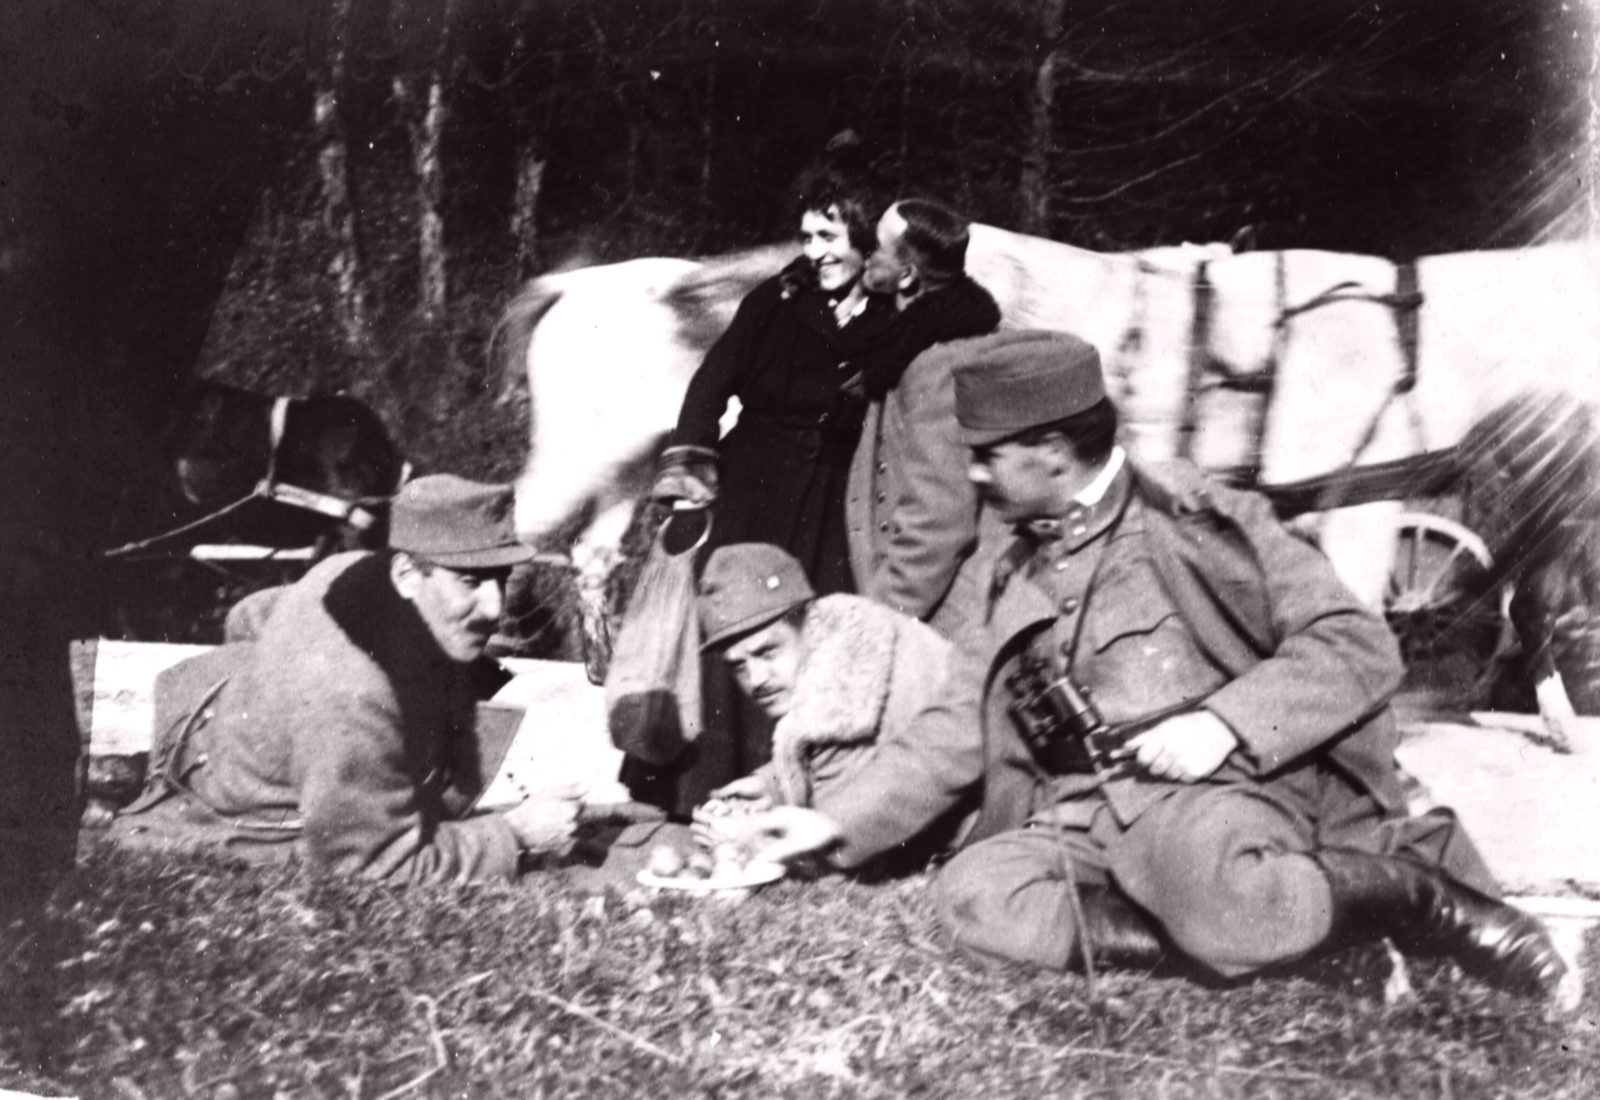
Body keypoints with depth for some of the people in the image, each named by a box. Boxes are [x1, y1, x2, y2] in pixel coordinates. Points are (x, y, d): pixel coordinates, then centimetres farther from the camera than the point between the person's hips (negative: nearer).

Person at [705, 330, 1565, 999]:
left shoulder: (1194, 520, 2)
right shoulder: (1021, 578, 20)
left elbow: (1358, 646, -4)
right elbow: (954, 734, 19)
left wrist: (1226, 722, -17)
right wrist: (840, 822, 8)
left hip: (1211, 789, -5)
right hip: (1084, 815, 5)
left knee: (1210, 903, -40)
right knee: (972, 894, -28)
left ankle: (1405, 891, -14)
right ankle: (1227, 925, -25)